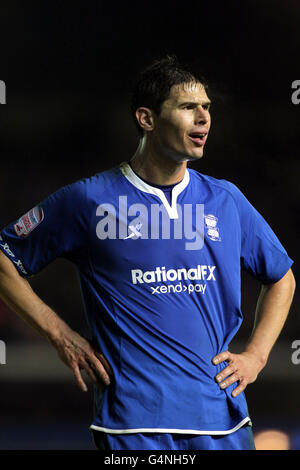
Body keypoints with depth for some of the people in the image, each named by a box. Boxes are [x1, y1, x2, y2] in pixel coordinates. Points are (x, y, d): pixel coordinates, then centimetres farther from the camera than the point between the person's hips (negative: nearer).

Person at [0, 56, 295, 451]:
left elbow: (282, 277, 23)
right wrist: (60, 335, 0)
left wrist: (255, 356, 11)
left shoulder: (227, 200, 10)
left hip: (222, 420, 4)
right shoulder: (90, 200, -1)